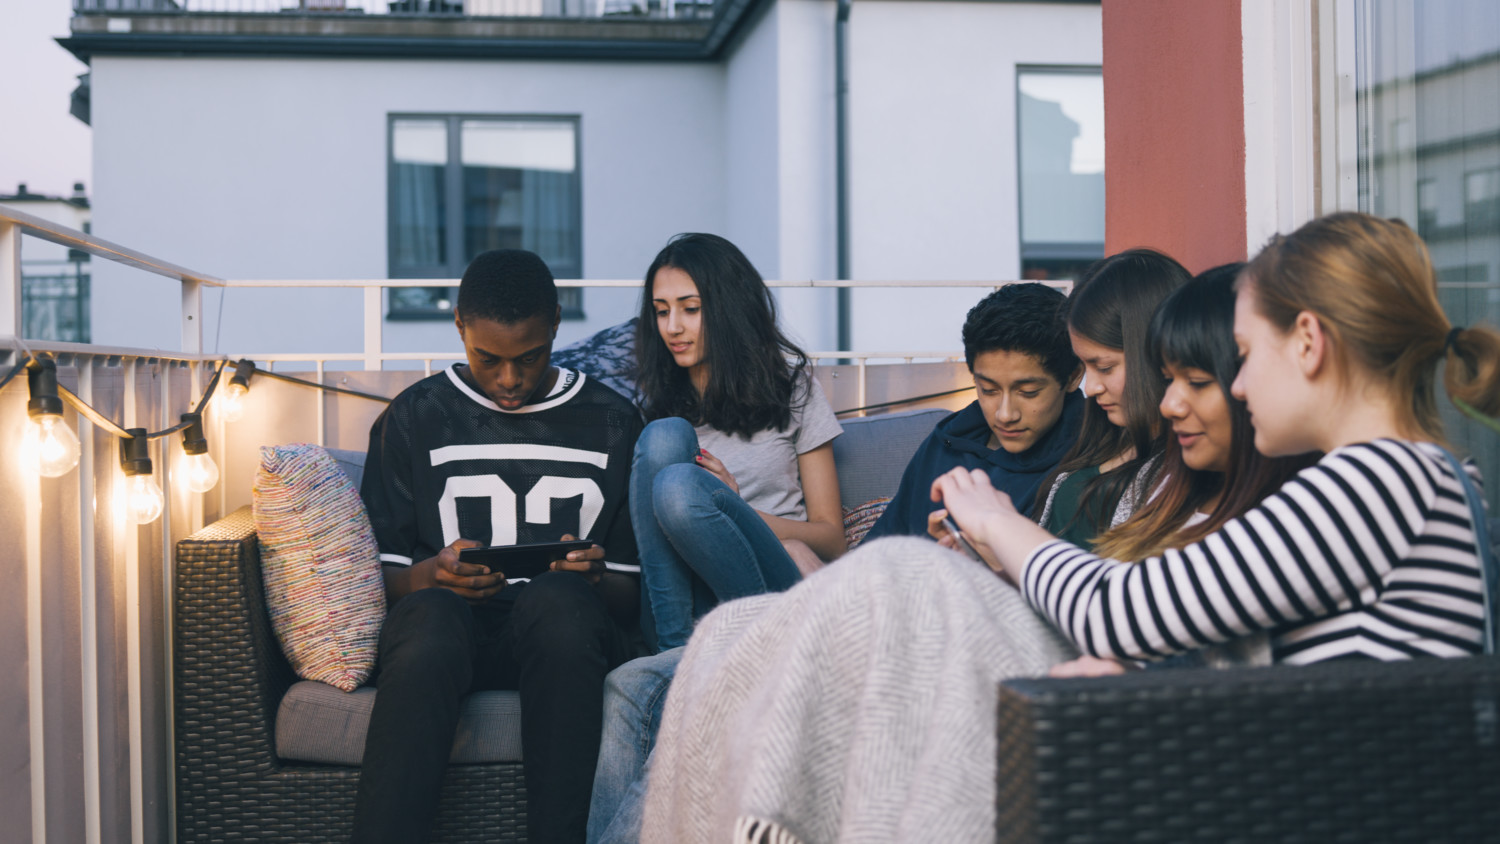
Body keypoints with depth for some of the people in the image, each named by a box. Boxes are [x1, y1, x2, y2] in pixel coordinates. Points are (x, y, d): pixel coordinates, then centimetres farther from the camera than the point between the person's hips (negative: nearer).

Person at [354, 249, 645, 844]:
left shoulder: (611, 422, 15)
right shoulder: (413, 419, 14)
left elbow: (636, 591, 12)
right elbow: (377, 574, 10)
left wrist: (597, 582, -11)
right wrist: (428, 576, -13)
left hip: (565, 632, 0)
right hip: (451, 622, 0)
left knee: (558, 597, -36)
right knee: (429, 612, -36)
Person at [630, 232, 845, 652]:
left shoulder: (791, 386, 13)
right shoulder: (653, 402, 19)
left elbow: (832, 538, 8)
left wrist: (740, 513, -11)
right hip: (673, 597, 3)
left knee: (680, 485, -31)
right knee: (666, 435, -23)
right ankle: (674, 648, -29)